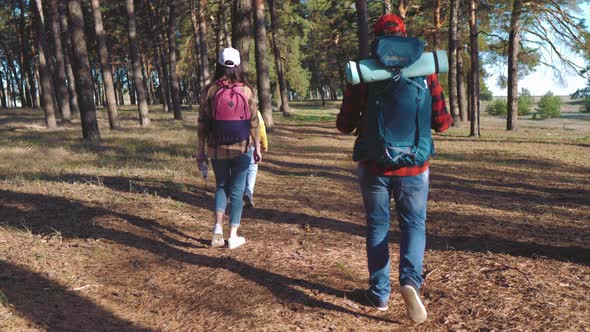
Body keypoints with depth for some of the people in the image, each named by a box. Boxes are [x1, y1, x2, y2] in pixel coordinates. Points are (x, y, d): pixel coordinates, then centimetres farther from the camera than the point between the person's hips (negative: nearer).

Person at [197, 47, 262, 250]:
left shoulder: (210, 91, -4)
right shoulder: (246, 91, -4)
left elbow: (203, 123, -3)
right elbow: (254, 122, -4)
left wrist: (200, 151, 4)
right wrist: (257, 147, 6)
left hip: (217, 149, 1)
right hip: (241, 149, -1)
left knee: (221, 187, 18)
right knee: (237, 190, 8)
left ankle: (218, 228, 3)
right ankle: (233, 236, 11)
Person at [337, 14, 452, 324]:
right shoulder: (425, 73, -2)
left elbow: (345, 124, -2)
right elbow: (441, 122, 2)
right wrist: (449, 119, 23)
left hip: (374, 167, 0)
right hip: (414, 167, 0)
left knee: (378, 227, 14)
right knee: (414, 224, 13)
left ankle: (380, 293, 20)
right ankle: (410, 280, -10)